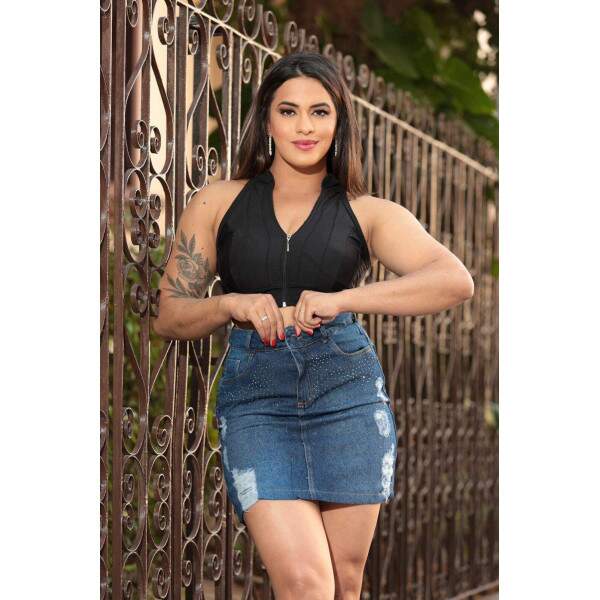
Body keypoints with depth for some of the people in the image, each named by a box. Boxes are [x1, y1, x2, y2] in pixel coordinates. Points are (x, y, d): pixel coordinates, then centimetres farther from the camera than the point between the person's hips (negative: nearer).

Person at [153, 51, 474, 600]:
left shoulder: (367, 213, 8)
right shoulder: (217, 204, 11)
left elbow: (456, 281, -8)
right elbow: (169, 317, 11)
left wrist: (341, 300, -17)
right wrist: (233, 304, -10)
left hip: (348, 391, 1)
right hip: (254, 398, -1)